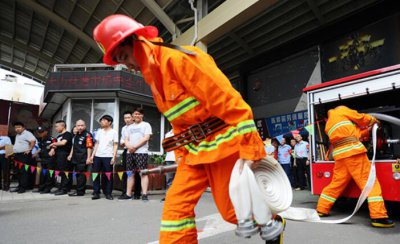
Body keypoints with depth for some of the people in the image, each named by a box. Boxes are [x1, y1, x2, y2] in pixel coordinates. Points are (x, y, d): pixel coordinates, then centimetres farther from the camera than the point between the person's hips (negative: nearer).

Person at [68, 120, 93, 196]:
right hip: (76, 158, 9)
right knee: (77, 174, 14)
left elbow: (89, 147, -15)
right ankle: (79, 190, 24)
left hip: (83, 158, -9)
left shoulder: (87, 135, -11)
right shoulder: (76, 135, 17)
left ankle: (80, 191, 3)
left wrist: (88, 158, -18)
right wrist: (71, 155, 24)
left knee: (81, 174, -4)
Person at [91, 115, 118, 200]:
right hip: (97, 156, 4)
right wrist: (93, 155, 8)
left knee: (108, 175, -1)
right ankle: (96, 193, 12)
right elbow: (96, 144, 16)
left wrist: (114, 157, -9)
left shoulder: (113, 132, 2)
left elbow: (115, 145, 0)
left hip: (108, 156, -4)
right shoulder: (99, 131, 14)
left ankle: (108, 193, 8)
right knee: (96, 174, 3)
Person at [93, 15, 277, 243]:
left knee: (233, 209, 3)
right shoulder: (154, 77, 16)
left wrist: (249, 148, -21)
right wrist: (181, 154, 16)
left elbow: (228, 100, -20)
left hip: (222, 144, -8)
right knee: (176, 206, 1)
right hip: (194, 150, 8)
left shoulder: (177, 58, -15)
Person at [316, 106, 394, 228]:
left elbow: (353, 133, 26)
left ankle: (321, 209, 16)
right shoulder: (341, 110, 13)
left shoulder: (328, 125, 29)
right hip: (353, 151, -7)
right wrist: (373, 120, 34)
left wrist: (367, 128, 27)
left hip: (340, 155, 7)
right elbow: (361, 118, 16)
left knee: (336, 183, 12)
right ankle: (378, 217, -9)